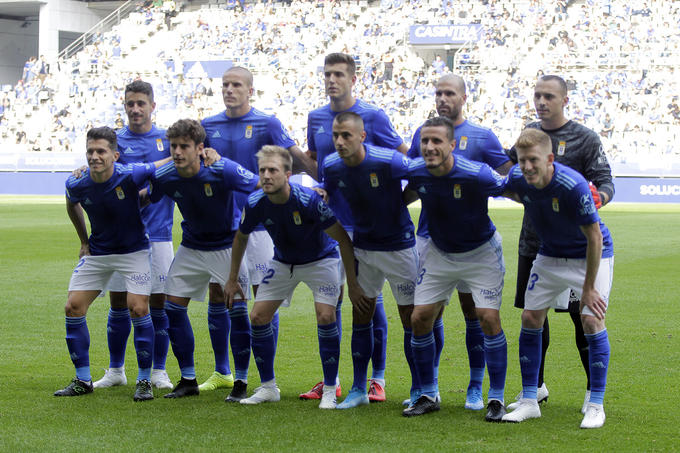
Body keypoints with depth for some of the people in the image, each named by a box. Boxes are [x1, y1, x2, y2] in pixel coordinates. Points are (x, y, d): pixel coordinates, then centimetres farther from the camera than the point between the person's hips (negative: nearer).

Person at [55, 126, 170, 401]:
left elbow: (164, 166, -6)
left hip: (134, 251, -4)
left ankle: (144, 381, -1)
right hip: (96, 253, 4)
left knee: (138, 309, -16)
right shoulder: (77, 185, -13)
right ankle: (83, 380, 10)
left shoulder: (130, 176, -24)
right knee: (73, 307, -3)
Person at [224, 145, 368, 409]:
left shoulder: (308, 200, -33)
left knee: (325, 316, -21)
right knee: (258, 317, -4)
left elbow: (343, 239, -23)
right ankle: (268, 387, 12)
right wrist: (232, 279, 7)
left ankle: (330, 390, -7)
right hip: (283, 263, 4)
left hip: (320, 260, -4)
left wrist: (352, 282, -21)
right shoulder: (255, 204, -19)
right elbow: (241, 237, 3)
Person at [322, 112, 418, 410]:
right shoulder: (331, 167, -8)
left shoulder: (389, 162, -24)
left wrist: (401, 200, -14)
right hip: (362, 248, 4)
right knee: (360, 317, 6)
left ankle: (419, 389, 10)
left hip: (398, 247, -4)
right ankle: (358, 389, 16)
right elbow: (327, 197, 12)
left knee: (411, 317, -1)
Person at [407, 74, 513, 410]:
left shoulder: (481, 137, 2)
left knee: (472, 310, 1)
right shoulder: (422, 133, 11)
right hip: (429, 233, 3)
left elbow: (511, 175, 4)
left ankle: (476, 388, 10)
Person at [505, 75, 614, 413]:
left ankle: (594, 389, 8)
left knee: (582, 315, -5)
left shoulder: (585, 139, -4)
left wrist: (597, 199, -28)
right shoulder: (530, 132, 10)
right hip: (533, 241, 5)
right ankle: (535, 386, 24)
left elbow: (605, 182, -8)